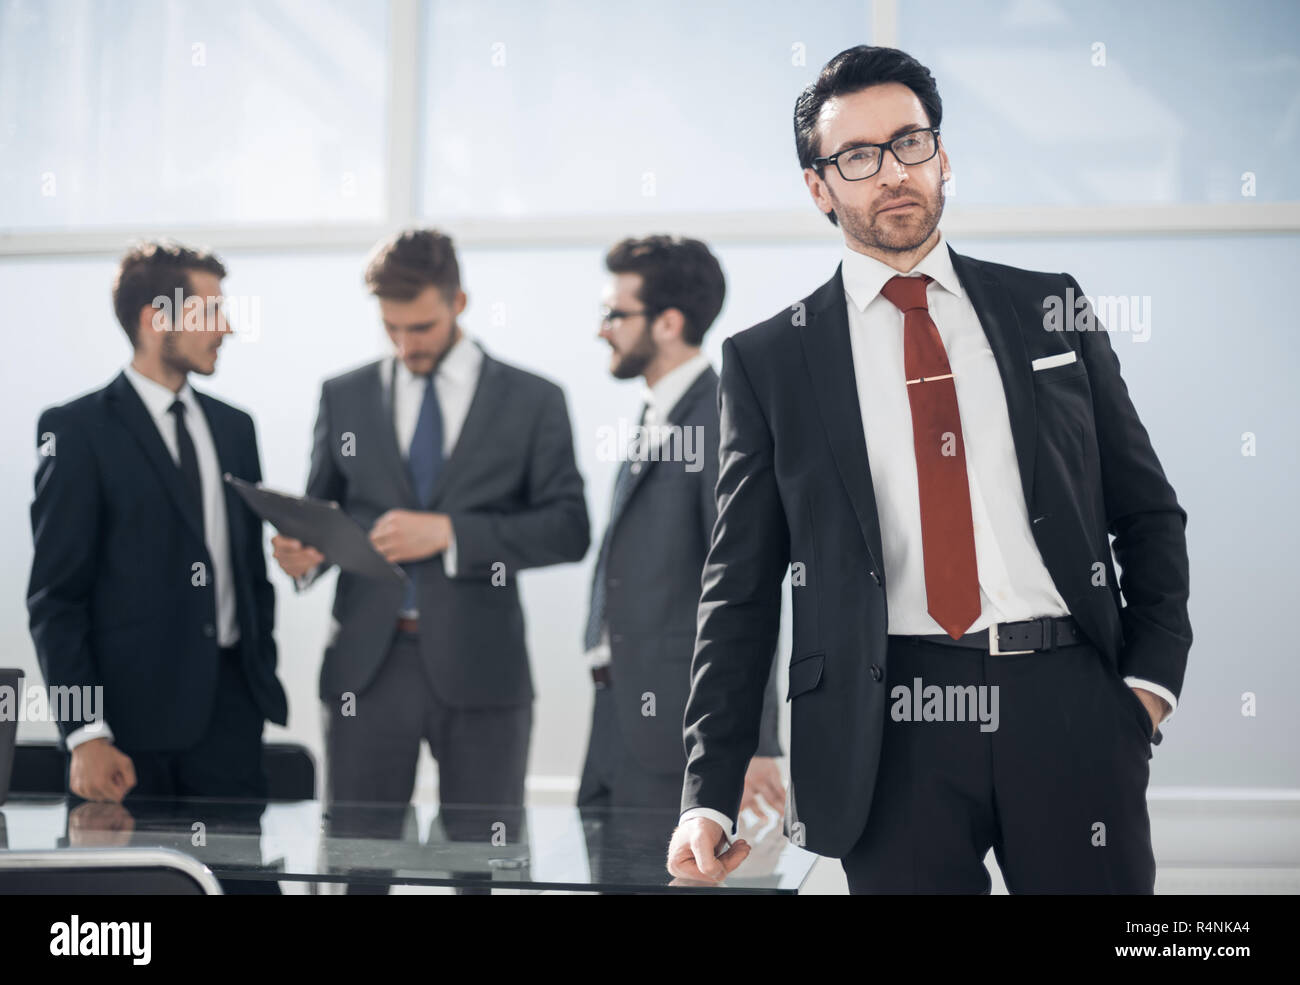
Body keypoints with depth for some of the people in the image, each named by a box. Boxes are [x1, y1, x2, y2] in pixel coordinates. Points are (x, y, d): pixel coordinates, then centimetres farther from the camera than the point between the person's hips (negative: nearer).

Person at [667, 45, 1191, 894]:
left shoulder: (1049, 311, 12)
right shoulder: (768, 360, 7)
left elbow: (1148, 512, 15)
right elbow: (741, 590, 6)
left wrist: (1152, 675, 1)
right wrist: (712, 793, -1)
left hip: (1073, 706, 2)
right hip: (893, 730, -1)